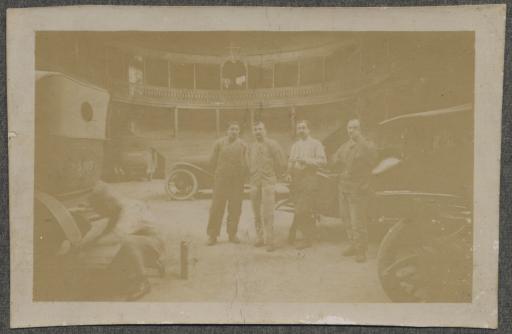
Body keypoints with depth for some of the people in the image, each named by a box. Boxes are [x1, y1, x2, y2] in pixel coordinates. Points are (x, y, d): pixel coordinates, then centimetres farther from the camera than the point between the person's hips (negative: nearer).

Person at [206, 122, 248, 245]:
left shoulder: (243, 145, 7)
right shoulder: (219, 143, 4)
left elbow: (246, 163, 9)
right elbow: (212, 161, 7)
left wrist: (241, 176, 2)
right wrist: (218, 174, 6)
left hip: (237, 181, 1)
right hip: (221, 180, -1)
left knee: (235, 208, 4)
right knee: (217, 207, -3)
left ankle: (232, 234, 15)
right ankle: (212, 235, 3)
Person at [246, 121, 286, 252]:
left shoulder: (272, 144, -3)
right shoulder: (251, 148, 14)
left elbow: (282, 163, -1)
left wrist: (274, 176, 5)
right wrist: (251, 178, 13)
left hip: (268, 183, -5)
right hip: (254, 183, 5)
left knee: (267, 213, -11)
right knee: (257, 214, 6)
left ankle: (270, 241, -10)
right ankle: (260, 238, 15)